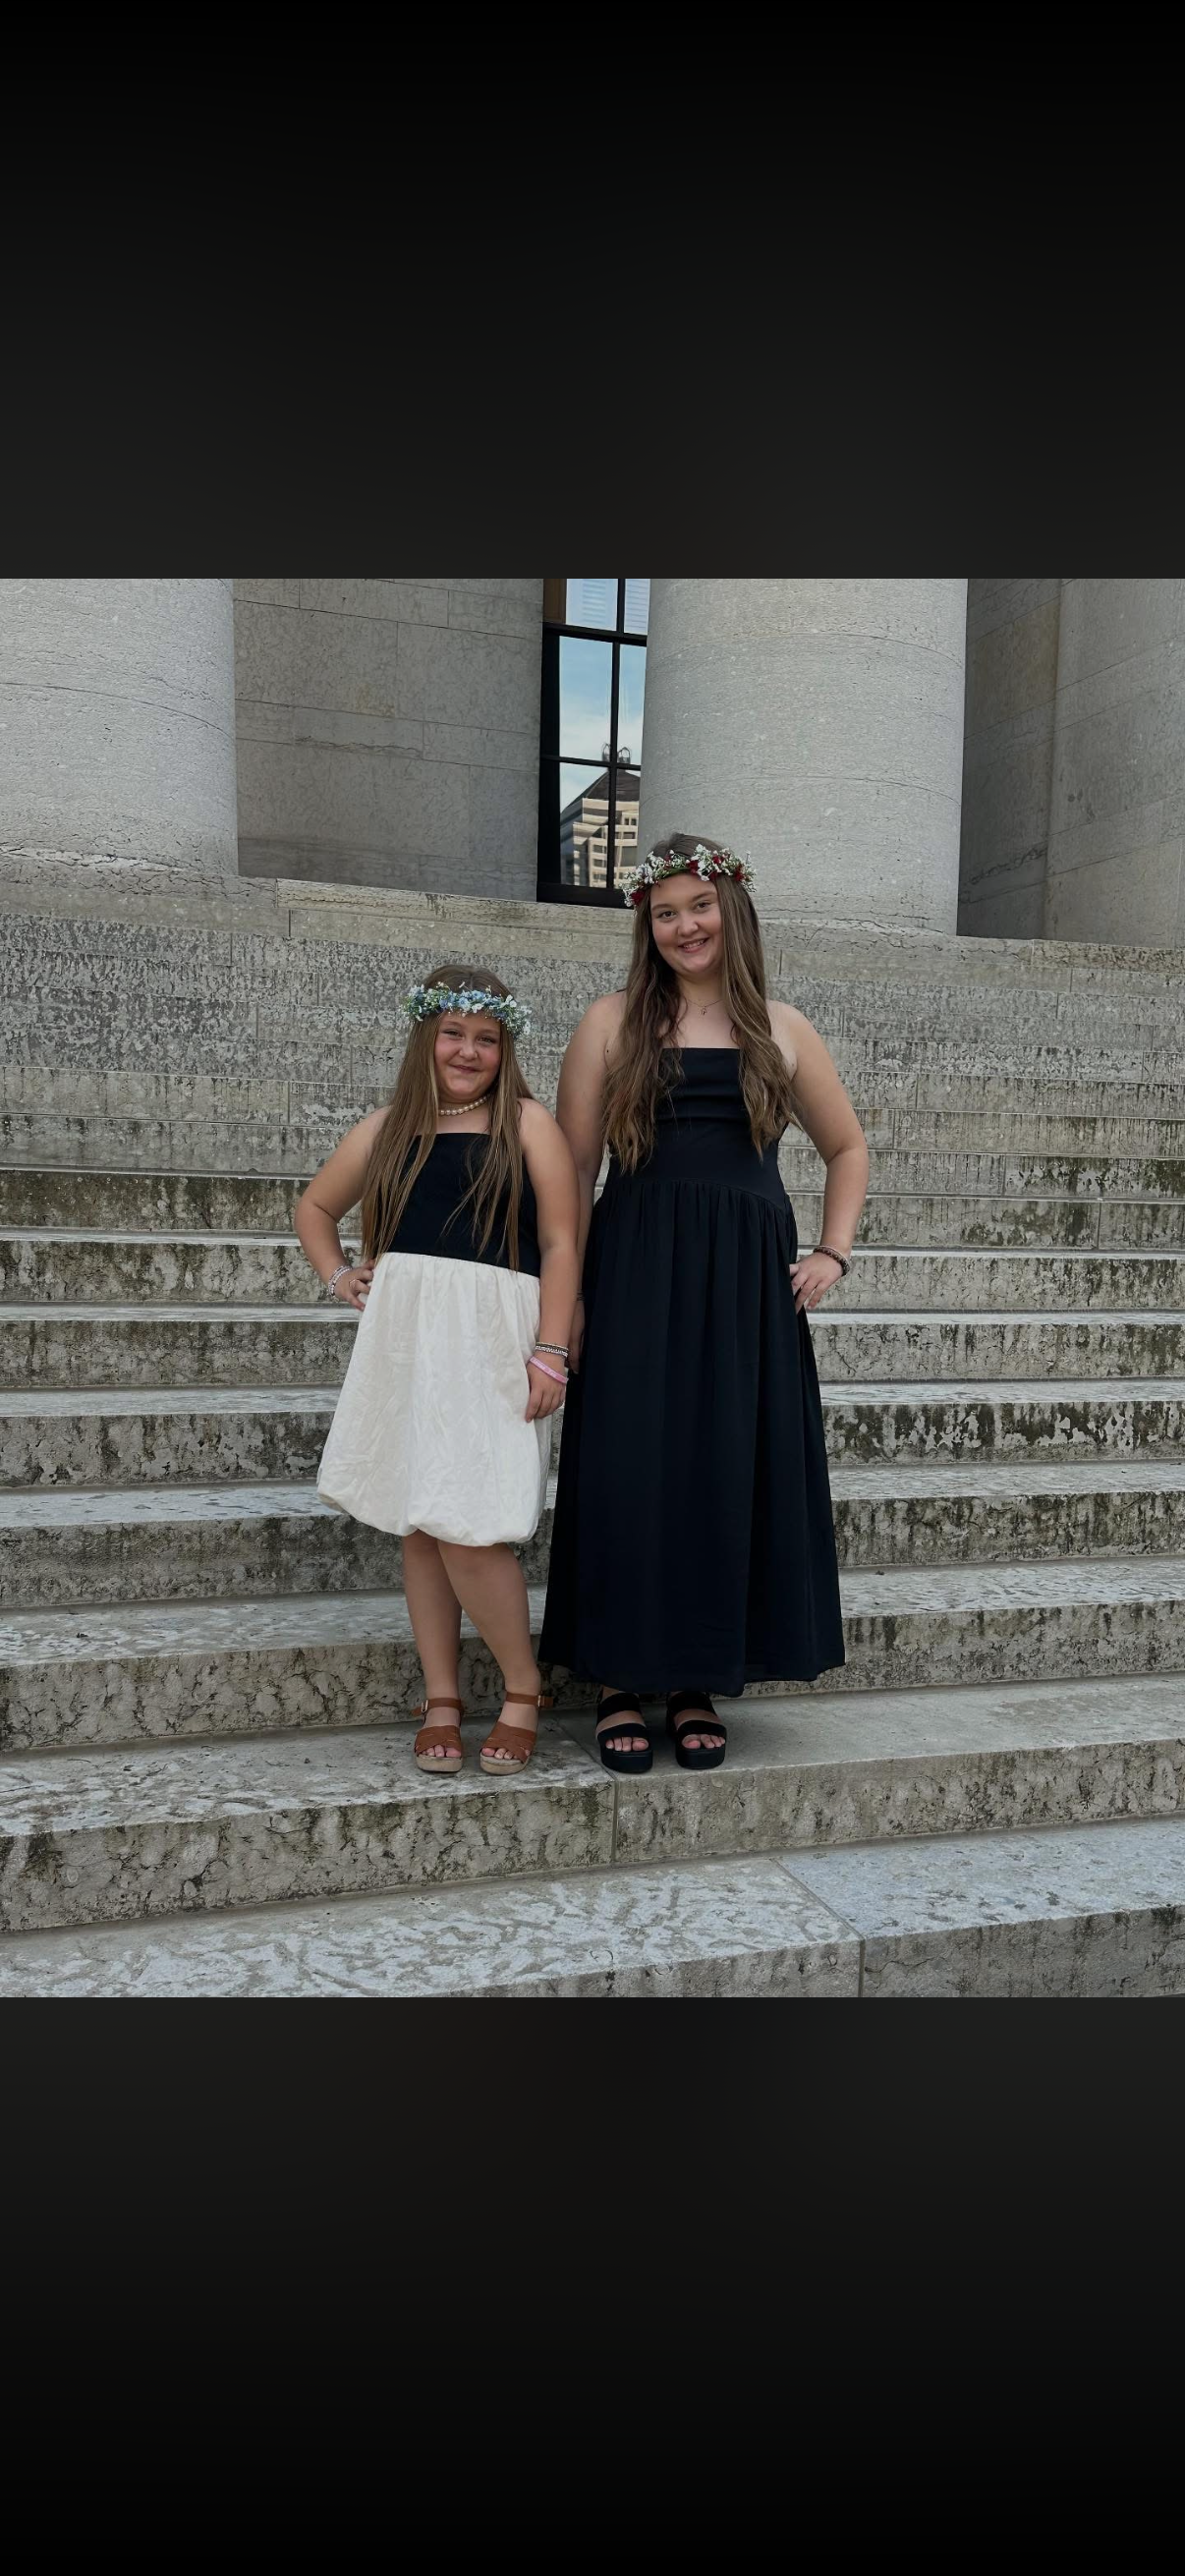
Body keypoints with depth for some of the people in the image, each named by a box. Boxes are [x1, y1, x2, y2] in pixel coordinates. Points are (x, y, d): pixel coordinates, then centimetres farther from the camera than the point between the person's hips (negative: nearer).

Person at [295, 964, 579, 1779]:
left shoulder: (528, 1123, 3)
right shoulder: (387, 1130, 14)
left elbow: (560, 1243, -3)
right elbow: (315, 1207, 30)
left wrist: (550, 1352, -11)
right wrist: (337, 1276, 13)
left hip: (492, 1342, -4)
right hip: (404, 1337, 5)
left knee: (467, 1528, -11)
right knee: (419, 1525, 7)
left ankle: (524, 1688, 9)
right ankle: (441, 1700, 18)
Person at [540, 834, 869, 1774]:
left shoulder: (782, 1030, 10)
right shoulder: (614, 1022, 5)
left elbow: (848, 1147, 20)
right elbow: (574, 1169, 2)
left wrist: (834, 1253, 7)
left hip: (749, 1279, 2)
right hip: (637, 1273, -2)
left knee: (733, 1474, 4)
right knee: (630, 1472, -1)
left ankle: (702, 1684, 19)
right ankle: (621, 1683, 13)